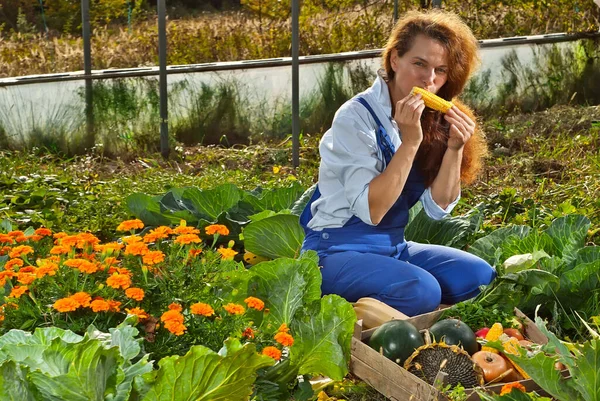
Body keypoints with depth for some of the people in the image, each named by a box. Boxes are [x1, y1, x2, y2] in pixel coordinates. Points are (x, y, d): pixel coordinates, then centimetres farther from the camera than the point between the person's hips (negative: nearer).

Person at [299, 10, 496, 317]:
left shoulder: (433, 119, 2)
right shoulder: (356, 116, -17)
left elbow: (438, 207, 0)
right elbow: (371, 210, -23)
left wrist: (455, 148, -15)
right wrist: (410, 142, -29)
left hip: (393, 248, 7)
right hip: (337, 251, -7)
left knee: (480, 278, -10)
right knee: (421, 291, -30)